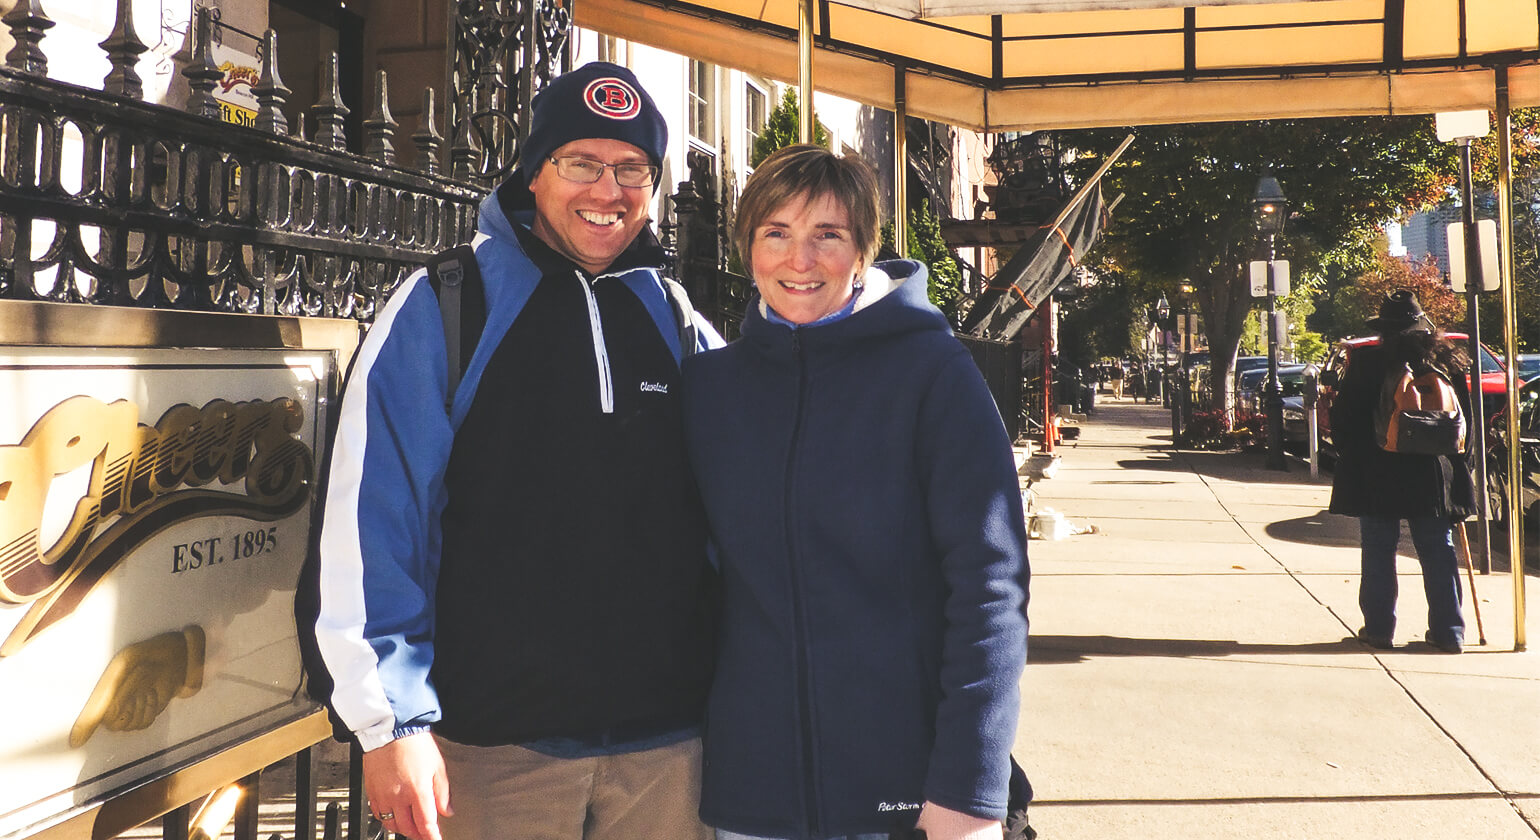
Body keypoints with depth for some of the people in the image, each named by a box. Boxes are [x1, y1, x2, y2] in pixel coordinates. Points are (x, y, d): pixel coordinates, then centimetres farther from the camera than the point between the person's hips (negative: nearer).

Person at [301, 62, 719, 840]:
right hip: (497, 745, -3)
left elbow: (729, 523, 12)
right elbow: (374, 520, -6)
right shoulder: (442, 308, -3)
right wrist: (392, 720, -10)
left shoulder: (680, 325, 7)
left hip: (667, 744, 3)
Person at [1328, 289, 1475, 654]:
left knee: (1378, 554, 5)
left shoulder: (1366, 363, -9)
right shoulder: (1447, 361, 1)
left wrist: (1353, 459, 7)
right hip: (1433, 475, 3)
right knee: (1439, 554, 10)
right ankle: (1448, 631, 13)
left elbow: (1342, 422, -6)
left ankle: (1379, 627, 7)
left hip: (1376, 477, -3)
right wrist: (1457, 465, 16)